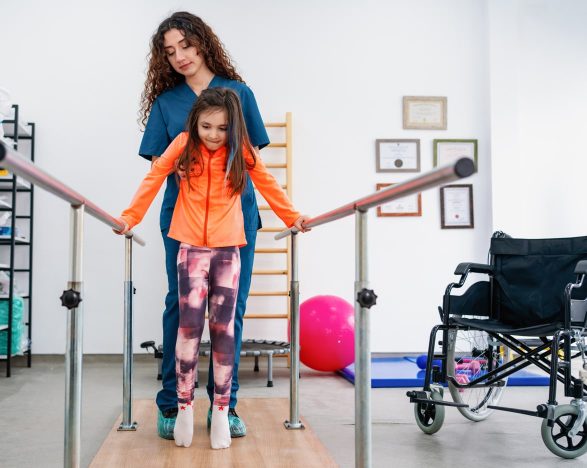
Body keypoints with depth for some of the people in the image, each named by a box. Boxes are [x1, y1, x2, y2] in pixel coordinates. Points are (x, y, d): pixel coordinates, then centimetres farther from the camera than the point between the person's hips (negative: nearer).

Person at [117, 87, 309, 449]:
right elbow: (154, 179, 5)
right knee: (191, 323, -10)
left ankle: (221, 412, 6)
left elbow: (268, 184, 12)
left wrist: (293, 218, 12)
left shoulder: (241, 151, 2)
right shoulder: (183, 145, 0)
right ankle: (184, 407, 1)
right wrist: (130, 217, 2)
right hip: (192, 247, -1)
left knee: (224, 328, 0)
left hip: (228, 249, 1)